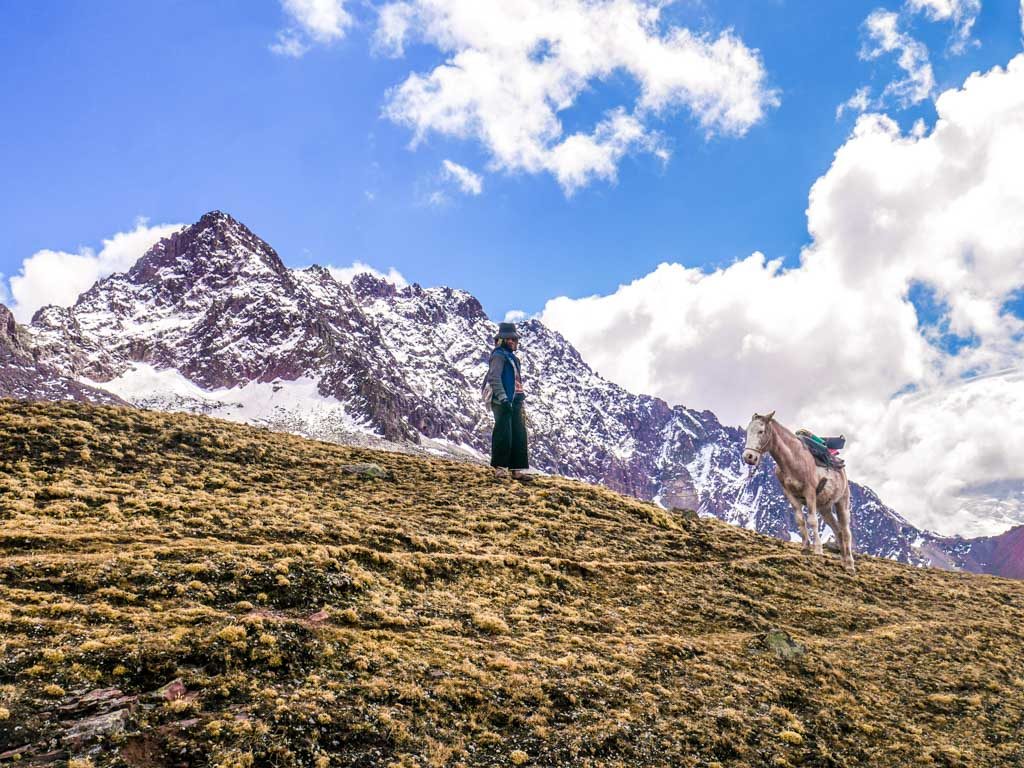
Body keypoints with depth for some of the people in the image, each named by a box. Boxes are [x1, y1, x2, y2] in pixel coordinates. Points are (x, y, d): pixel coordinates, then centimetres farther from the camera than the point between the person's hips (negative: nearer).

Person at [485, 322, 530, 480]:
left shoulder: (512, 357, 23)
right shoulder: (499, 355, -5)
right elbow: (494, 378, -15)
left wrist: (520, 400, 22)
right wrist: (503, 398, -22)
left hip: (515, 402, 9)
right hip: (503, 402, -9)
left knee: (519, 436, 6)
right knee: (504, 434, -9)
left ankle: (517, 469, 9)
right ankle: (500, 468, -2)